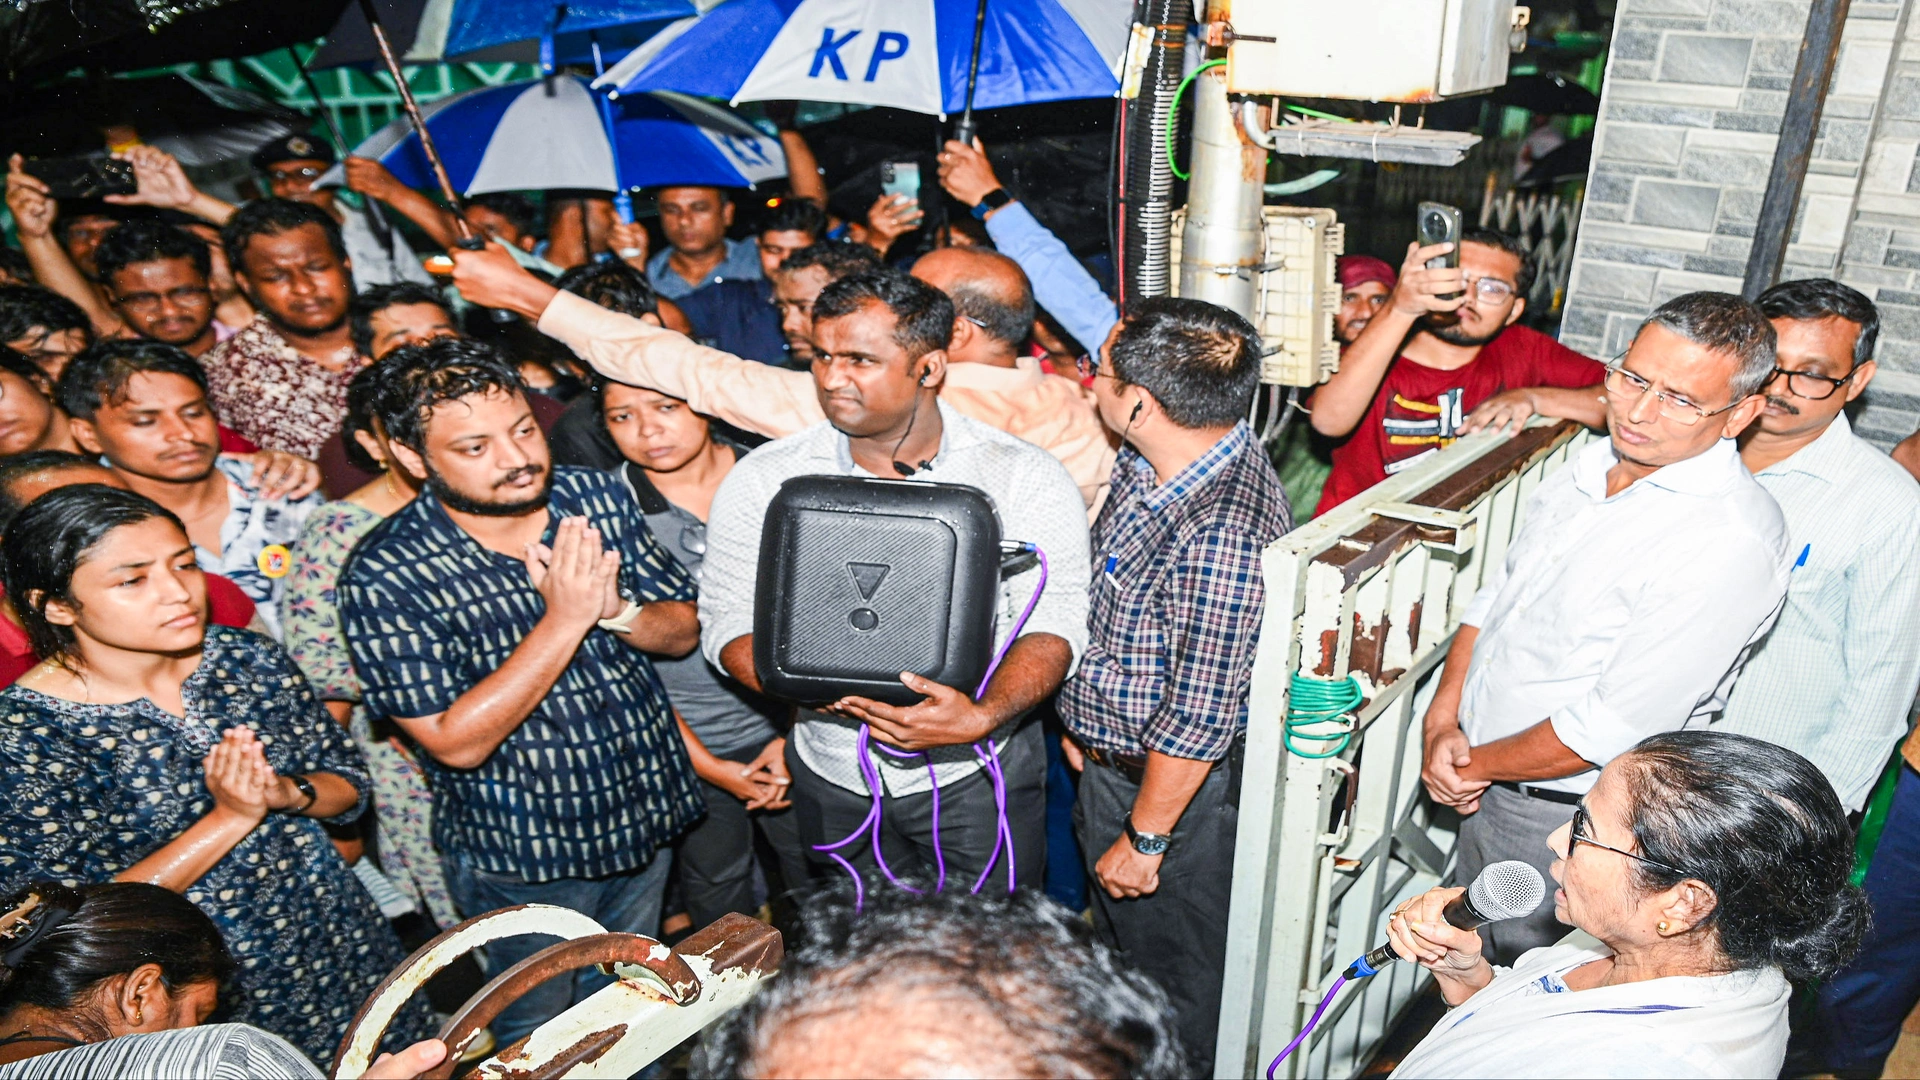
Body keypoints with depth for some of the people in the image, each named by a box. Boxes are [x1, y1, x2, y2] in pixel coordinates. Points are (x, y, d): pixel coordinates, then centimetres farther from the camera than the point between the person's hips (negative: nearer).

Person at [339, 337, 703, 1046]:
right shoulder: (385, 578, -22)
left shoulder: (597, 498, -8)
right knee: (538, 1029, 21)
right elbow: (457, 742, -25)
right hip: (521, 857, -4)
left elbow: (683, 631, -3)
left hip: (645, 819, 4)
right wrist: (565, 620, -32)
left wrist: (616, 610, -26)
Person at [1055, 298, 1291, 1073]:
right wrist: (1081, 718, 18)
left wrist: (1145, 839, -16)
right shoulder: (1152, 464, -4)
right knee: (1122, 946, 30)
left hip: (1174, 785, -9)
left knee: (1174, 976, 16)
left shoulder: (1222, 536, -35)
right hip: (1112, 760, 9)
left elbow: (1197, 719, -27)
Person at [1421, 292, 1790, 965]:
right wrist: (1442, 722, -5)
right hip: (1483, 782, 7)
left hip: (1565, 816, -7)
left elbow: (1615, 725, -26)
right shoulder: (1594, 463, 0)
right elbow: (1496, 593, 6)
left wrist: (1477, 765, -13)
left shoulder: (1733, 539, -26)